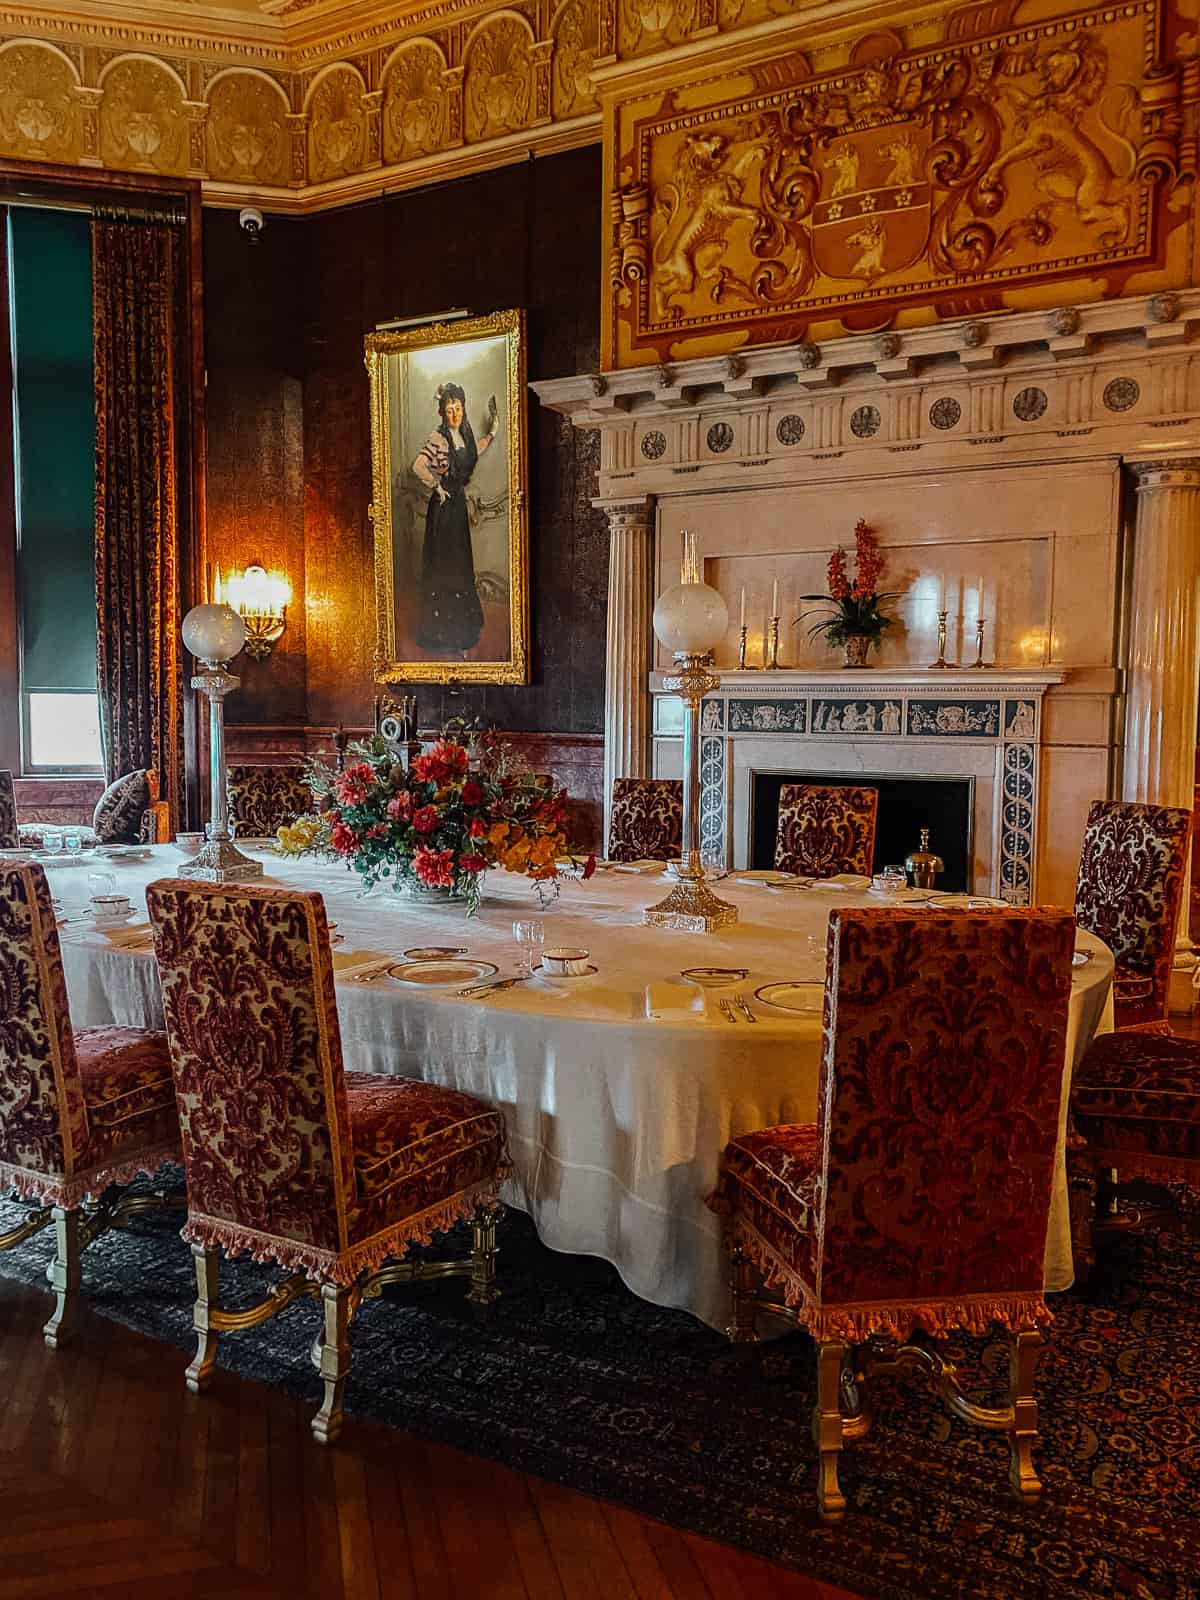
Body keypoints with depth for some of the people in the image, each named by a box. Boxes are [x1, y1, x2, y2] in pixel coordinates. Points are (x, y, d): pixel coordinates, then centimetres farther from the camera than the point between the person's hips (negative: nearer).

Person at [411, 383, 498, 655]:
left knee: (460, 564, 14)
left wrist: (491, 433, 22)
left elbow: (473, 453, 30)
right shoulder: (437, 438, -16)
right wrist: (436, 486, -18)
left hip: (459, 503, 8)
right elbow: (418, 466, -28)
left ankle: (461, 627, 27)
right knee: (442, 565, -2)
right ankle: (441, 635, 6)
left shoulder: (465, 435, 8)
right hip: (443, 507, -8)